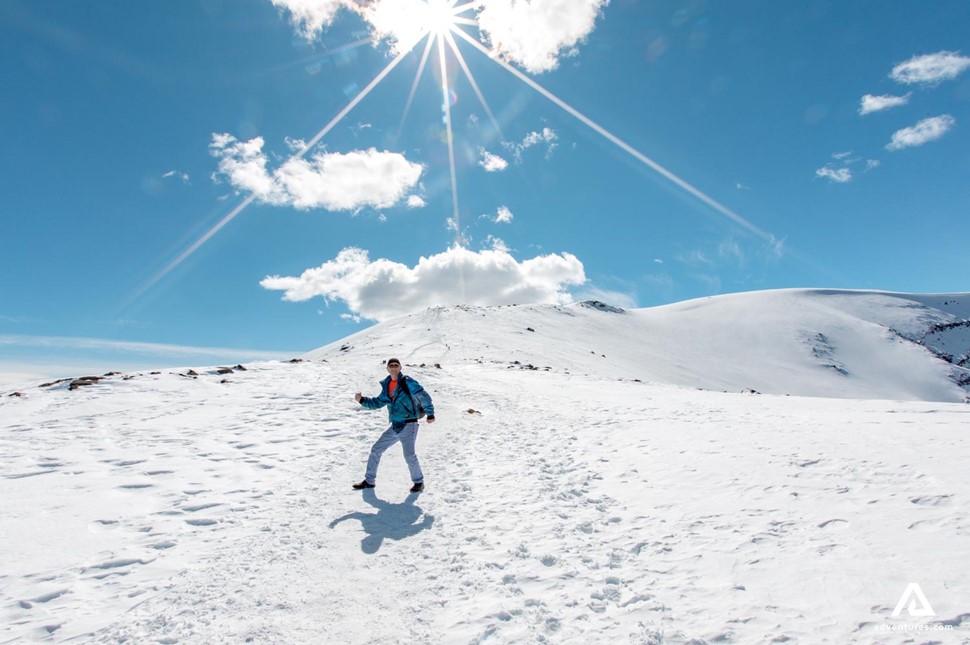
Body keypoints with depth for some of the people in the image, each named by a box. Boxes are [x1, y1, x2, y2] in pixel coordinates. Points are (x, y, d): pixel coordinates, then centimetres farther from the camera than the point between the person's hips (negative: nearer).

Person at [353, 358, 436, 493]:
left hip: (409, 425, -7)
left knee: (409, 455, -15)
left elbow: (424, 396, -13)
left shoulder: (407, 382, -11)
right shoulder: (387, 386, 9)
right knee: (376, 449, 9)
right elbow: (378, 402, 17)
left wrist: (430, 414, -14)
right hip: (395, 426, 7)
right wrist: (362, 400, 4)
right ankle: (369, 481, 24)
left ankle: (419, 482, 8)